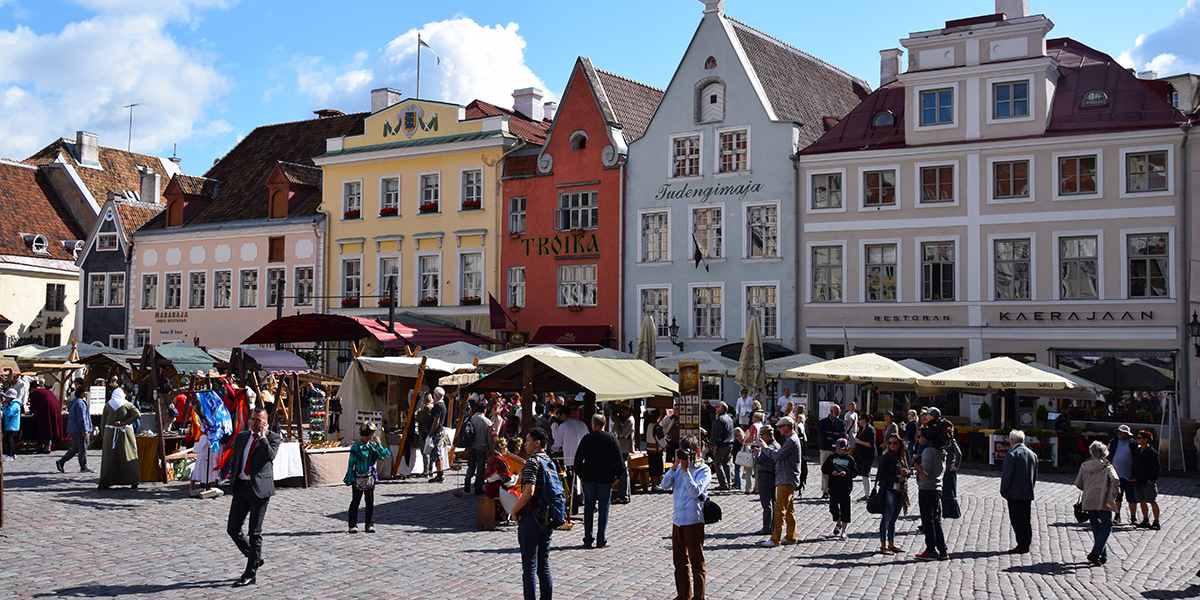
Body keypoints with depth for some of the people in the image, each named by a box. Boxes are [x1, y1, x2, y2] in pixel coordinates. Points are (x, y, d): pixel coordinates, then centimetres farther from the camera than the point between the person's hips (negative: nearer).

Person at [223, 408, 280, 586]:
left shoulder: (272, 437, 0)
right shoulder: (241, 437, 14)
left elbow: (270, 456, -17)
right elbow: (234, 459, 21)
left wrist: (263, 436, -13)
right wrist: (228, 472, 6)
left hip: (259, 487, -5)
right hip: (241, 486, 6)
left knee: (254, 532, -1)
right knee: (232, 529, 6)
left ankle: (250, 574, 7)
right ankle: (255, 558, 27)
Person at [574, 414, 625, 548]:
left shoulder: (586, 439, -1)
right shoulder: (611, 439, -2)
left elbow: (578, 459, -1)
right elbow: (618, 459, -4)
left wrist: (580, 474, 8)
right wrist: (618, 475, 3)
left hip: (589, 478, 1)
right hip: (606, 479, -1)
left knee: (588, 509, 10)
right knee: (604, 510, 5)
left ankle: (588, 540, 9)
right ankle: (601, 540, 2)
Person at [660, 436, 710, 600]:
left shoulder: (703, 470, -8)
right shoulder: (679, 468, 8)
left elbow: (695, 491, -22)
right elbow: (664, 485, -3)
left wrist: (686, 470, -23)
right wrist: (675, 466, -10)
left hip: (693, 521, -7)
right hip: (677, 520, 7)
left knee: (697, 561, 2)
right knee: (679, 561, 16)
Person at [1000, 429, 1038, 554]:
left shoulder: (1012, 454, -12)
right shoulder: (1033, 454, 10)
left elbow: (1006, 475, -13)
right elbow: (1035, 476, 14)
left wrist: (1003, 491, -4)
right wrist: (1030, 488, 19)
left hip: (1014, 494, -7)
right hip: (1028, 494, 7)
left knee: (1017, 520, -3)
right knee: (1026, 520, 12)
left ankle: (1021, 545, -5)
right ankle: (1026, 545, 14)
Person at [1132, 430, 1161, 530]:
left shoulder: (1152, 452, -10)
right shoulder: (1138, 450, 13)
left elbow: (1155, 468, -11)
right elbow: (1135, 466, 20)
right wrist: (1135, 477, 12)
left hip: (1149, 481, -8)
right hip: (1139, 481, 8)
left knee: (1152, 502, -4)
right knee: (1142, 501, 11)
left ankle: (1156, 522, 0)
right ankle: (1145, 521, 20)